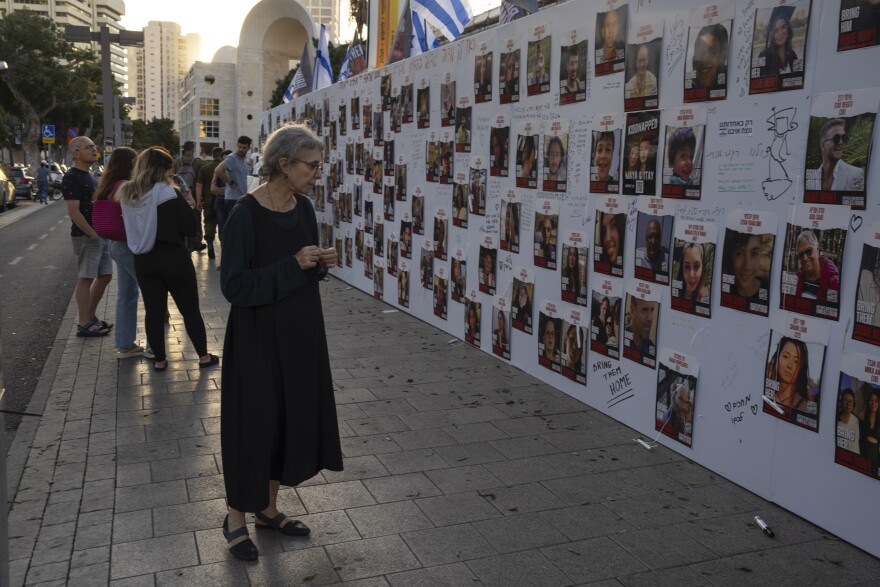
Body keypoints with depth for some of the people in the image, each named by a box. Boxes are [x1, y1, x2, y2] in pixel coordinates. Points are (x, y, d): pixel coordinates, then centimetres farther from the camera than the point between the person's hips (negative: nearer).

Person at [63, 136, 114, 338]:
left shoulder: (88, 175, 16)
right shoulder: (71, 177, -13)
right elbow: (73, 211, -19)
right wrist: (92, 234, -19)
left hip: (100, 234, 9)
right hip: (86, 236, -9)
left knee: (104, 276, 12)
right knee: (86, 278, -4)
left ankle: (90, 317, 24)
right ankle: (84, 324, 3)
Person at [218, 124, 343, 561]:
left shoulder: (304, 208, 3)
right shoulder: (246, 214, -18)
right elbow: (233, 285, -20)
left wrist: (319, 265, -7)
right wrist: (292, 266, -24)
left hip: (300, 331, 7)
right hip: (258, 336, -7)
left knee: (293, 416, 14)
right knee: (253, 423, 4)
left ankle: (268, 508, 32)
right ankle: (235, 517, 24)